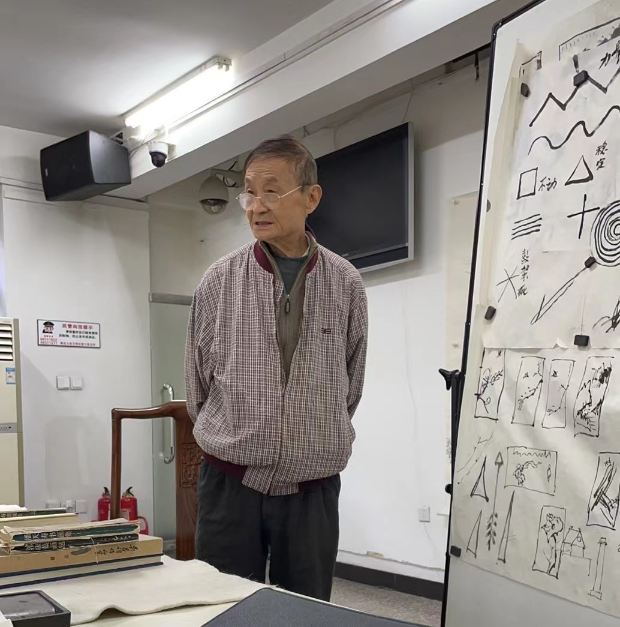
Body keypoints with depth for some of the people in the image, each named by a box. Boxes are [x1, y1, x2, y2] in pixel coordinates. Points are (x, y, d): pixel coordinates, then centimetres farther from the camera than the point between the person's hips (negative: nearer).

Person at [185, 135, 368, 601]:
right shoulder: (220, 282, -4)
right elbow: (198, 383, 8)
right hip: (231, 484, 0)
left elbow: (351, 384, 10)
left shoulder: (345, 284, -2)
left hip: (313, 489, 1)